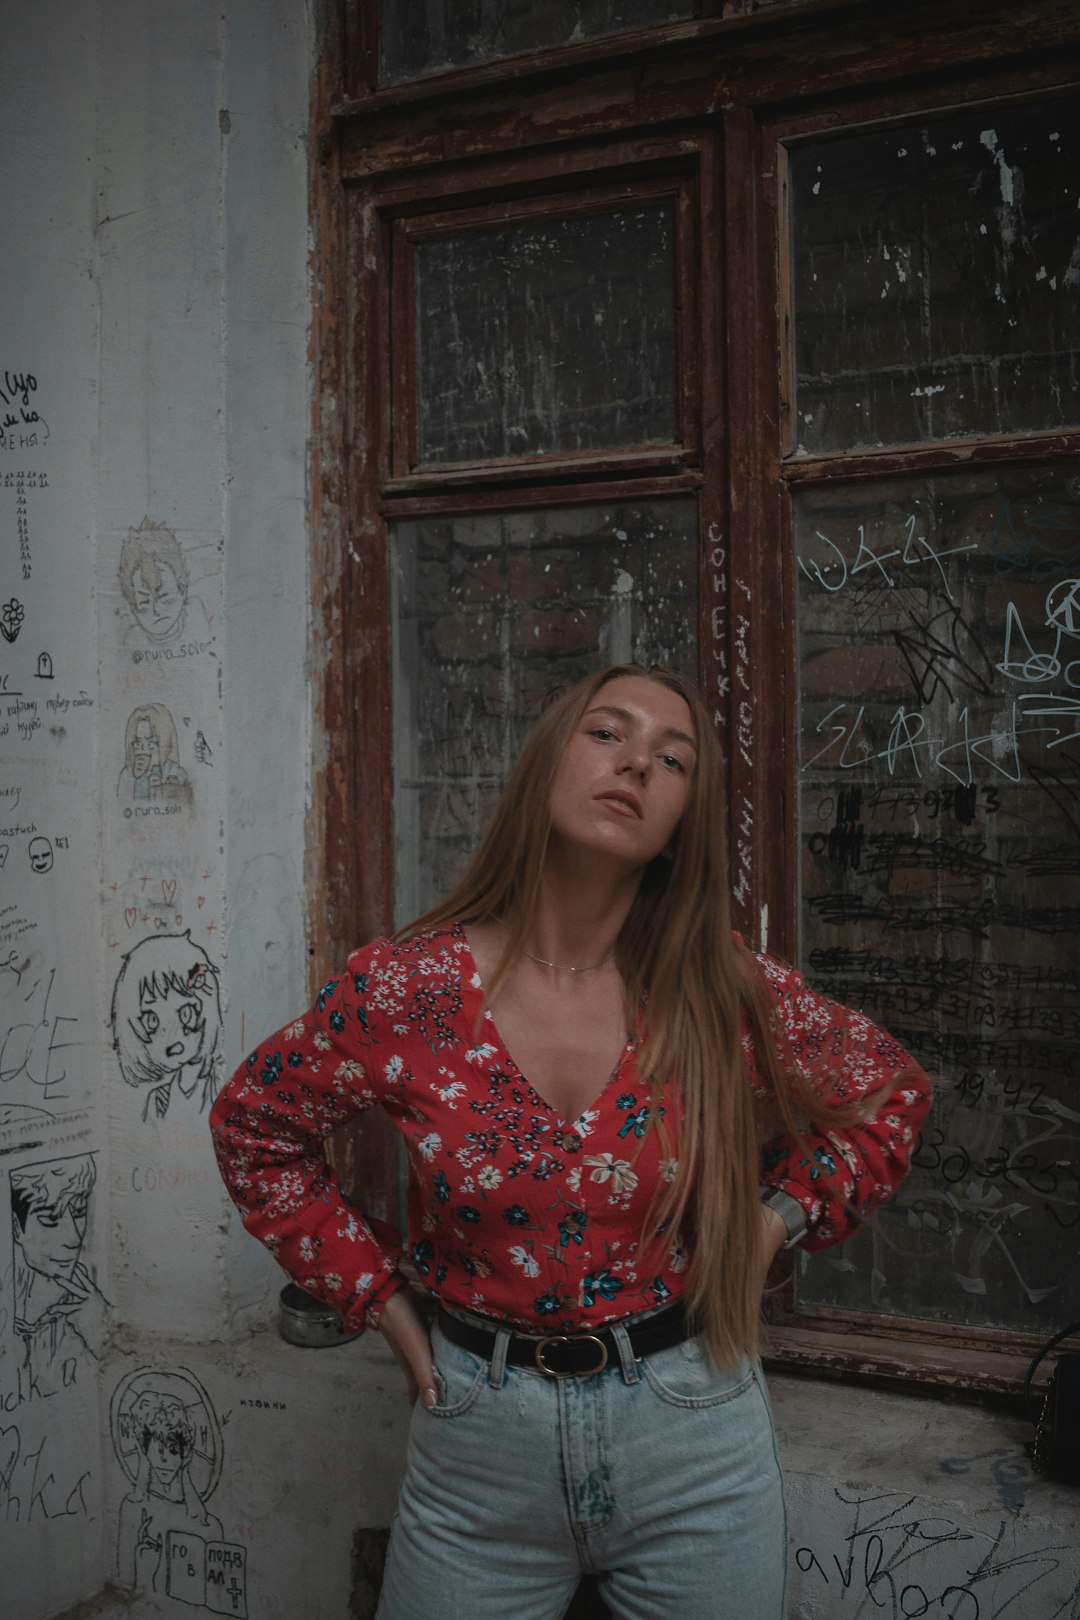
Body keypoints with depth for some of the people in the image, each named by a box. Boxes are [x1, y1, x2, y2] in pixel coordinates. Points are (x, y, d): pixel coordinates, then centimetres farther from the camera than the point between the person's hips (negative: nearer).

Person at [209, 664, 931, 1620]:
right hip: (479, 1435, 0)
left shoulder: (727, 995, -11)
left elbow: (891, 1091, 7)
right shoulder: (405, 993, -13)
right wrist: (373, 1291, -1)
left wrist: (781, 1218, -4)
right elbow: (253, 1127, 3)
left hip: (695, 1443, 1)